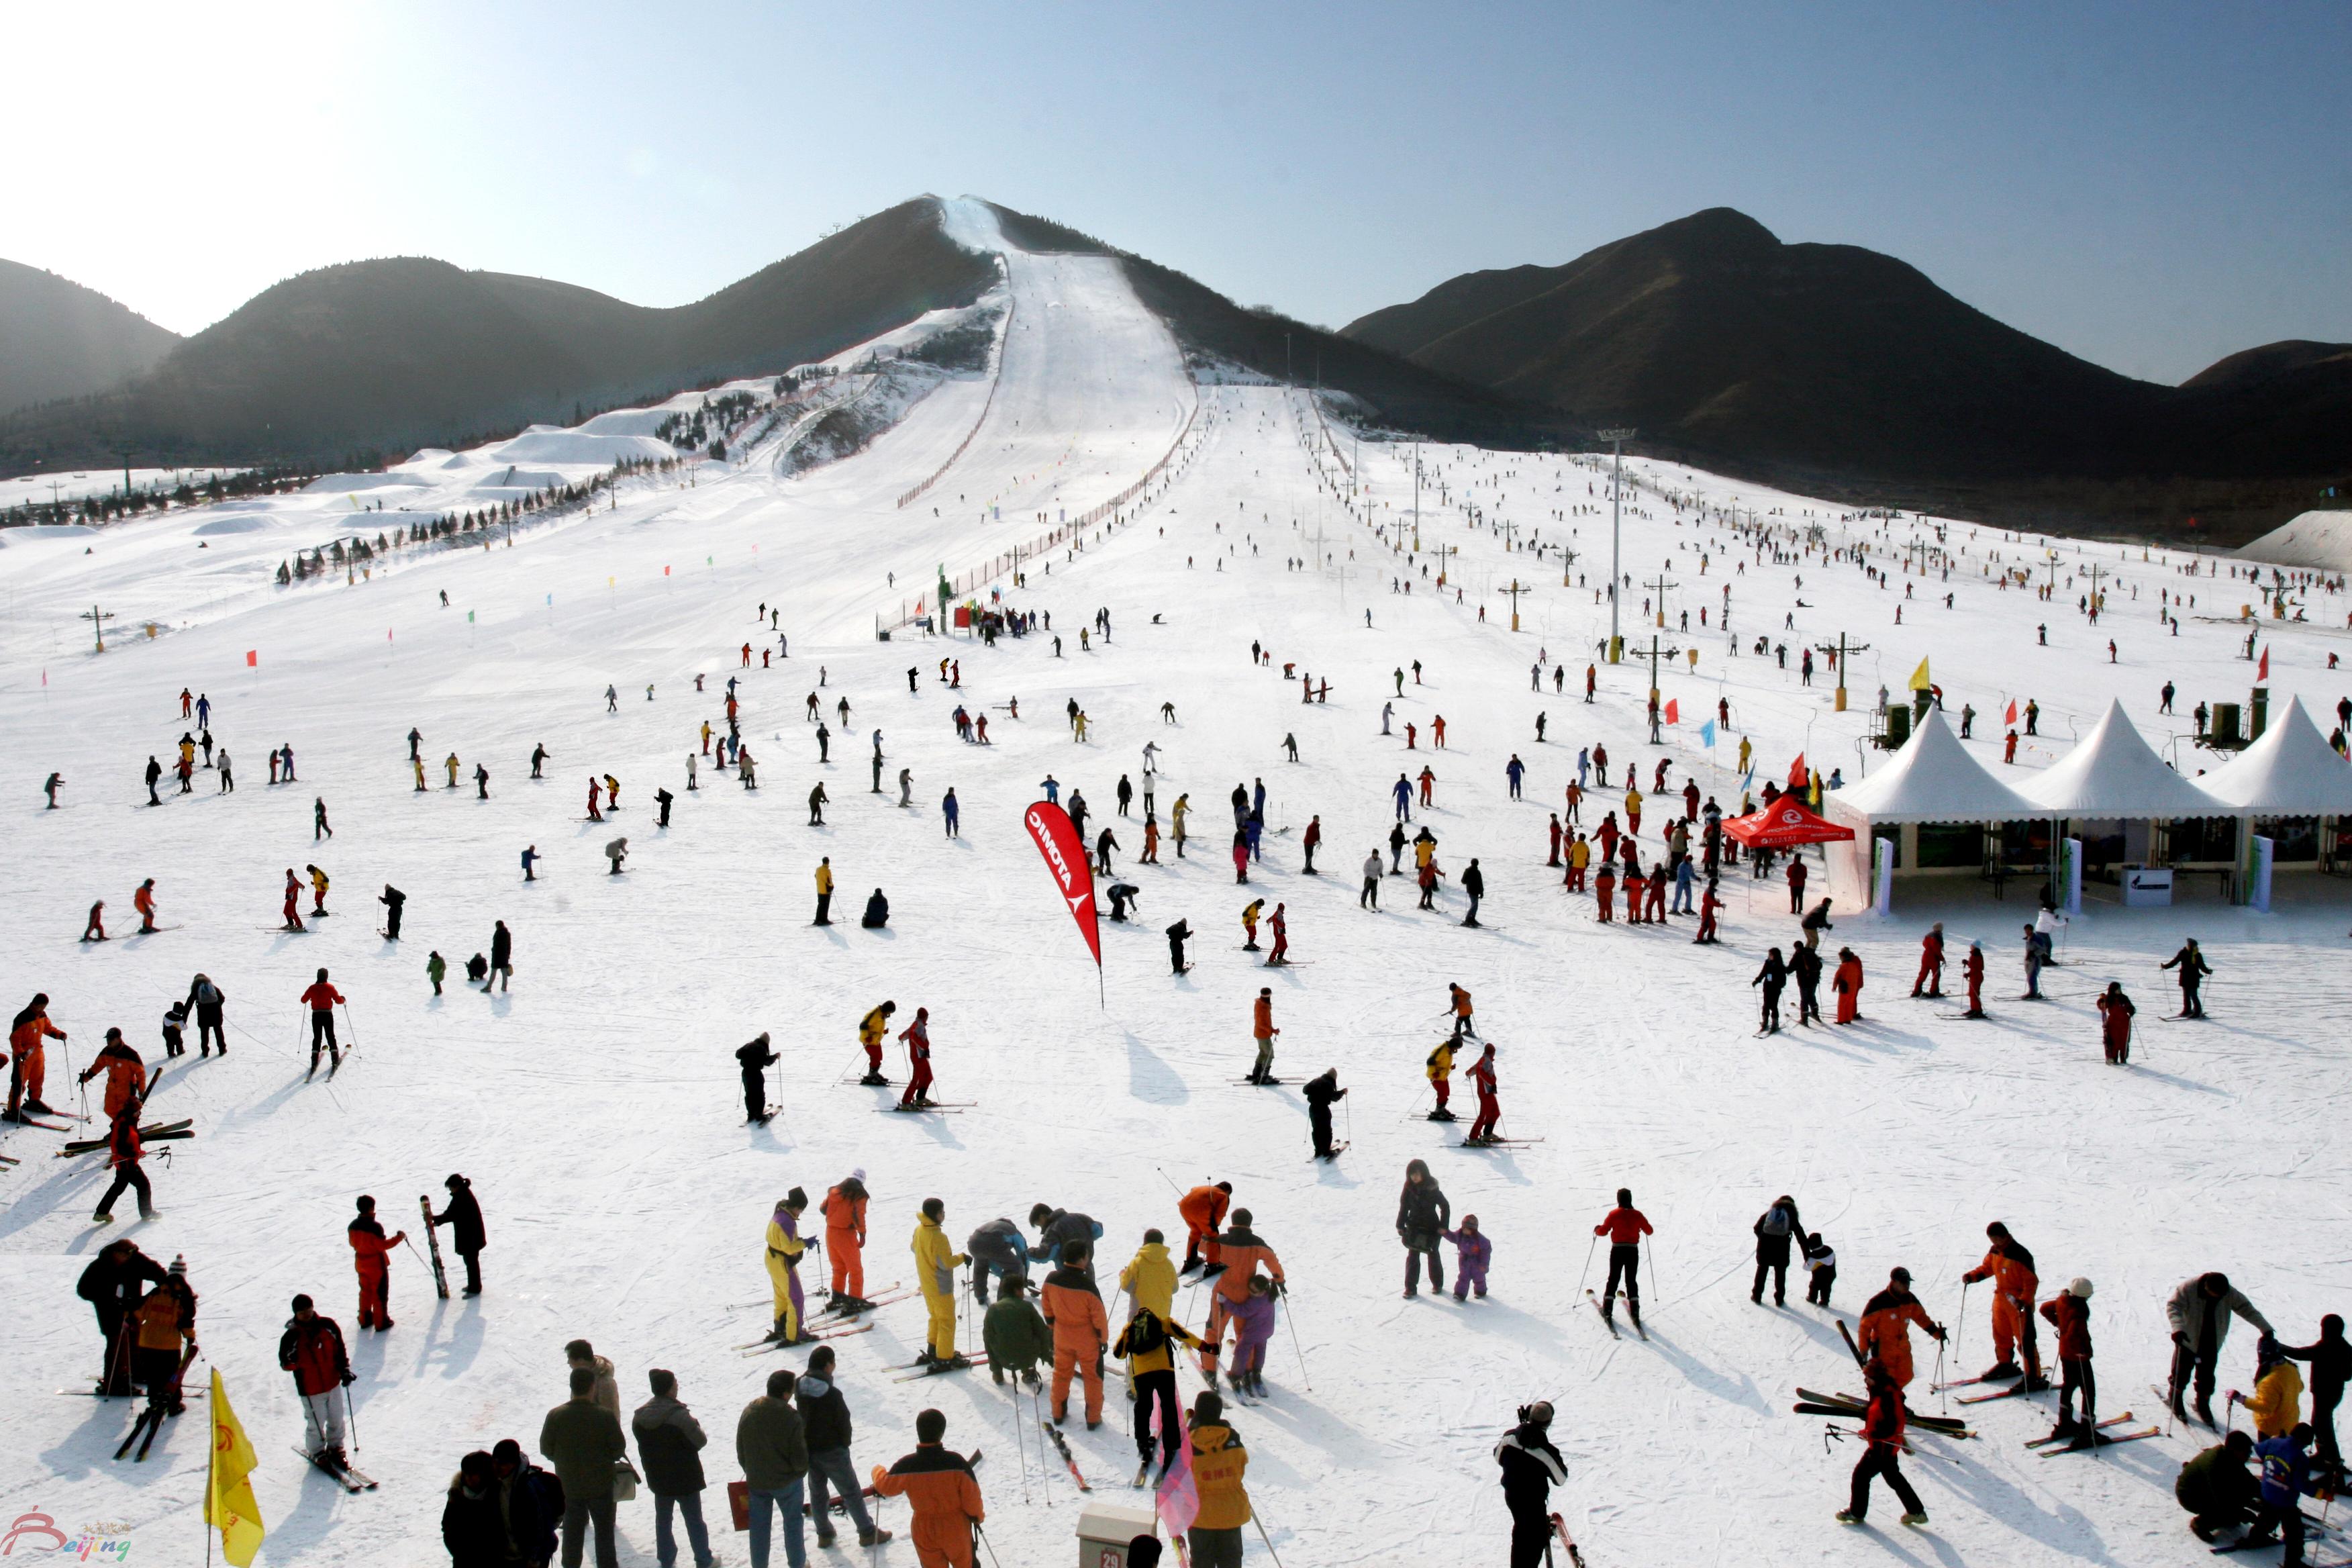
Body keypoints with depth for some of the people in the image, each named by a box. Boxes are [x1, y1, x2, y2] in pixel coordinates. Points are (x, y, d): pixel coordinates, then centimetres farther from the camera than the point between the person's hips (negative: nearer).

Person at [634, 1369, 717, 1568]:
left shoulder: (639, 1416, -6)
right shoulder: (680, 1416, -27)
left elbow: (644, 1447, 6)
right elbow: (699, 1441, -18)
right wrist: (695, 1426, 1)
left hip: (657, 1478, 5)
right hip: (685, 1478, -5)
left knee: (663, 1518, 21)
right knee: (694, 1520, 10)